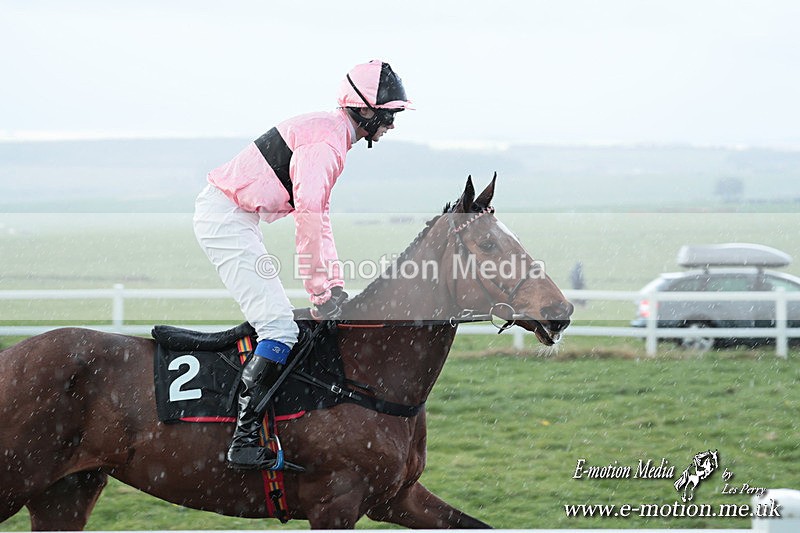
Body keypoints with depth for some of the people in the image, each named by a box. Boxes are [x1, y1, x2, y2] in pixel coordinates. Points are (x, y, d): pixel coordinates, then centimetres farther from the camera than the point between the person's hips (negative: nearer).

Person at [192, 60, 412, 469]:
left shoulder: (333, 136, 17)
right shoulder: (327, 138, -17)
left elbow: (319, 213, 24)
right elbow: (309, 216, -24)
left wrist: (335, 283, 19)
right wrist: (320, 292, -19)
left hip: (235, 220, 11)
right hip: (226, 218, -11)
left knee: (277, 321, 16)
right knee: (280, 328, -16)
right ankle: (244, 438, -23)